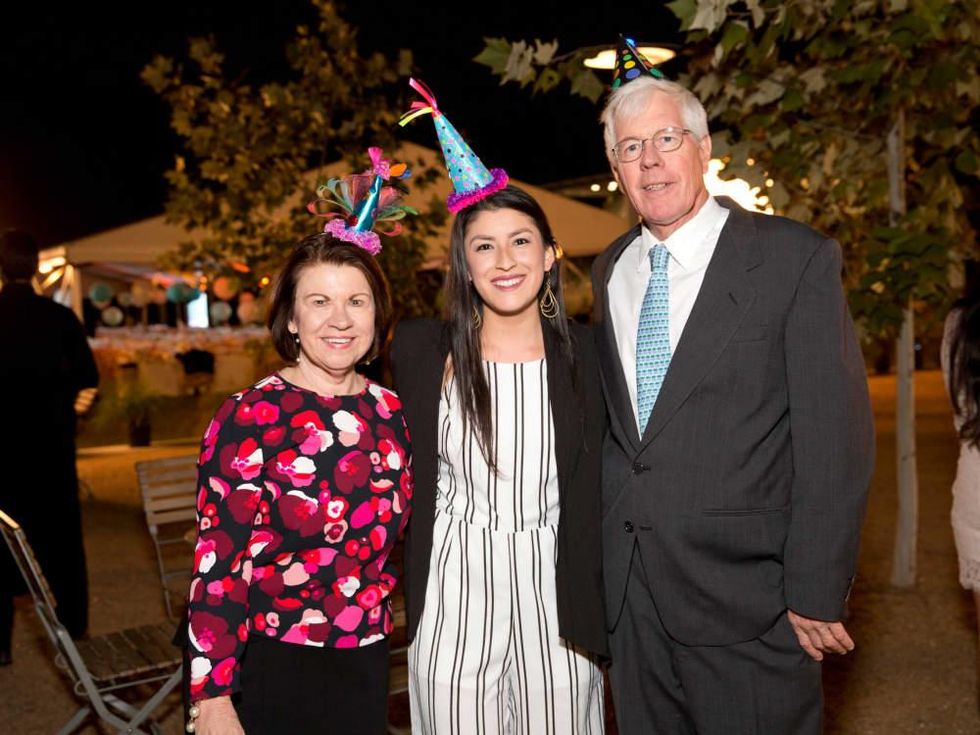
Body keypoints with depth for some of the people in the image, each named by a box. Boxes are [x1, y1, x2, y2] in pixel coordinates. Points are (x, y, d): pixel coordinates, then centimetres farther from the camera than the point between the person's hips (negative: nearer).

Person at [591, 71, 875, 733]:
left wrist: (817, 594, -13)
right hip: (630, 595, 5)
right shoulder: (610, 271, 9)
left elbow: (836, 438, -11)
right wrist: (606, 548, 9)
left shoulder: (797, 259, -8)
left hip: (745, 600, -5)